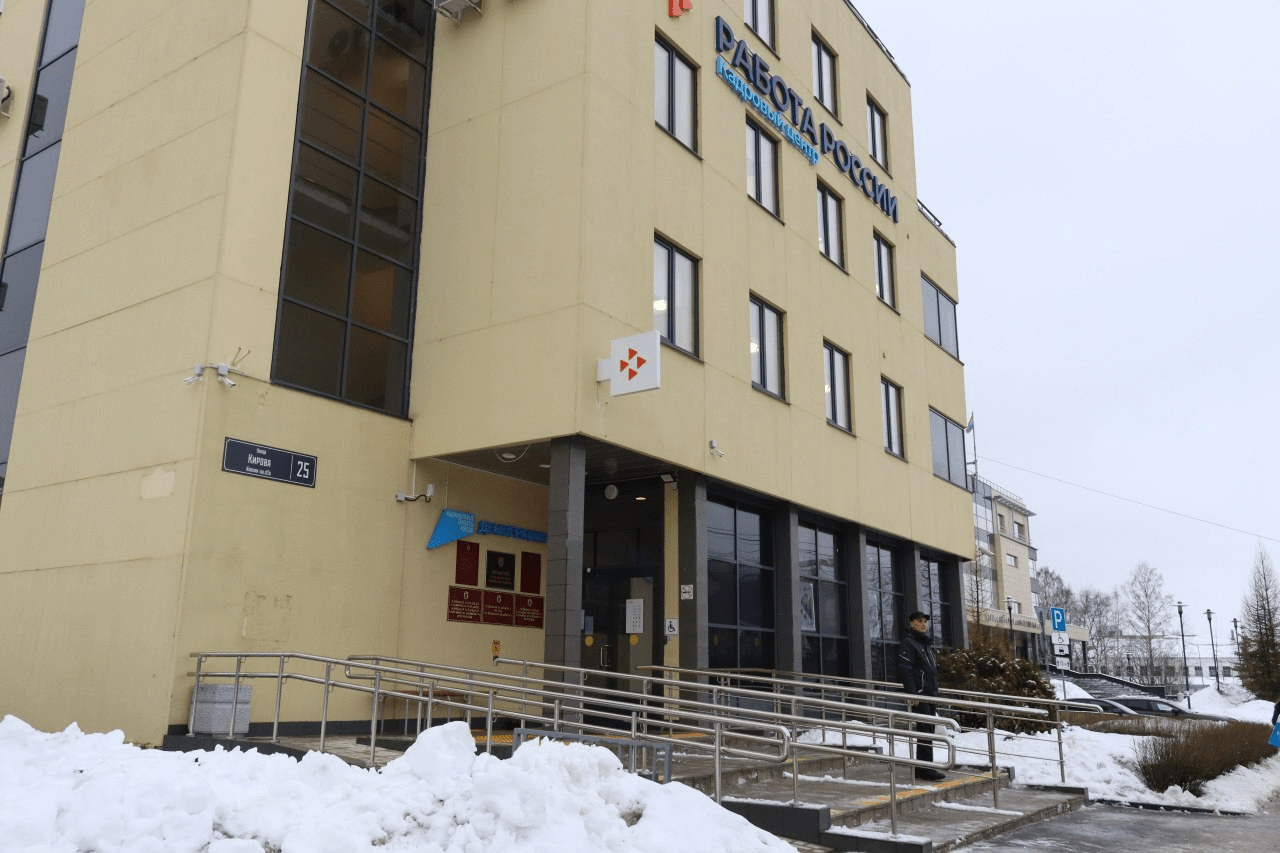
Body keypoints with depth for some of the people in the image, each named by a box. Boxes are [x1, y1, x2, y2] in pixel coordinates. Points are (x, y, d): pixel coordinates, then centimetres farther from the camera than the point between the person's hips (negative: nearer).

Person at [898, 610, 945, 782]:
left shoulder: (927, 644, 21)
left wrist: (935, 694, 21)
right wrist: (913, 694, -22)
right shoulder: (908, 643, -8)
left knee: (927, 730, 10)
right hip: (919, 695, -9)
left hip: (930, 695, 9)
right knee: (925, 731, -11)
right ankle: (926, 769, -10)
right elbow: (905, 670, -16)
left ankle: (921, 768, 16)